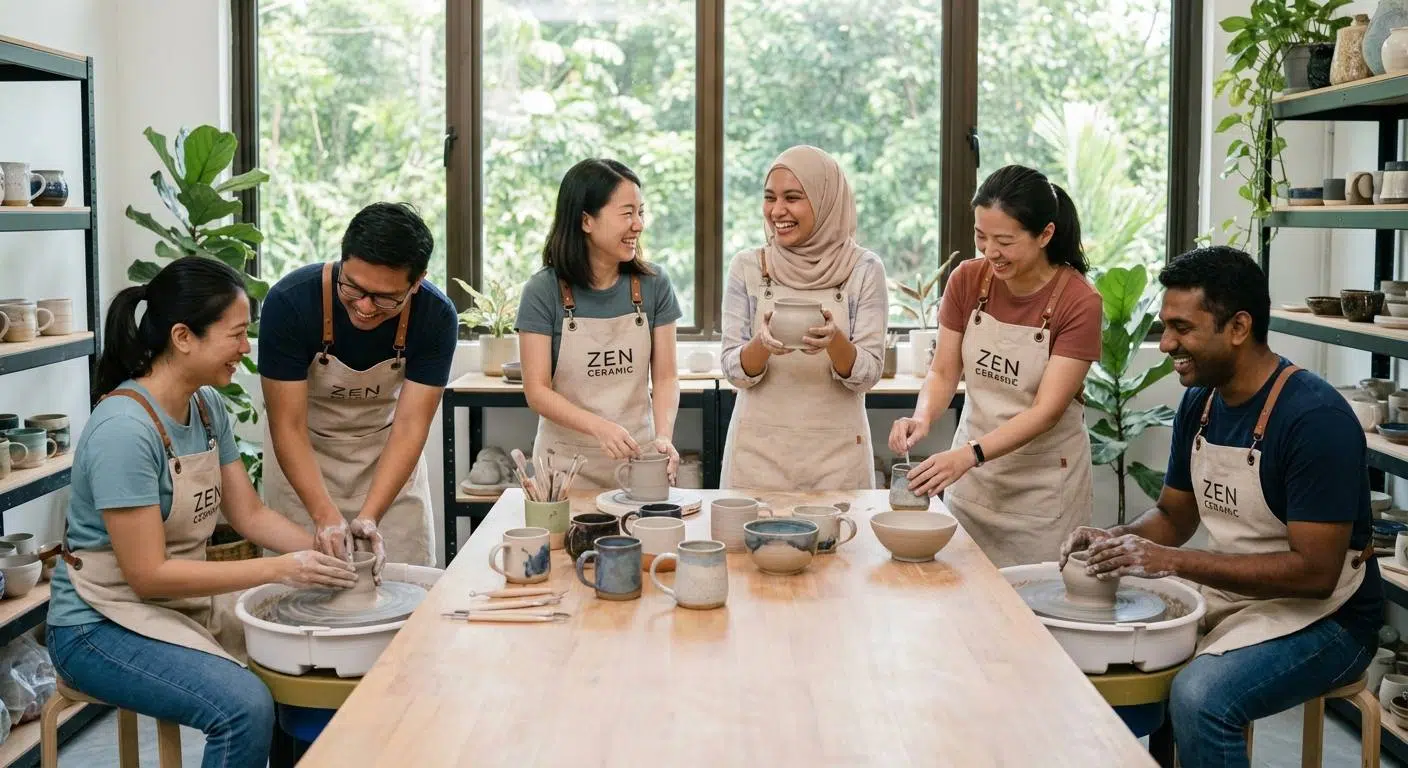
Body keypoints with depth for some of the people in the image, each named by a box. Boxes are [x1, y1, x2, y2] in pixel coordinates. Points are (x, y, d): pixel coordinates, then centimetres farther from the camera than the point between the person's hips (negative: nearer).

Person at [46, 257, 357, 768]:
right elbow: (149, 574, -23)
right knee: (245, 707, -28)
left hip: (185, 603, 8)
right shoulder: (123, 429, -24)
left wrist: (324, 550, -10)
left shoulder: (207, 405, 2)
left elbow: (249, 514, 6)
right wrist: (280, 569, -24)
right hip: (102, 626, -8)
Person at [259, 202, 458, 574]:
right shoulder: (289, 302, -29)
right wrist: (326, 515, -36)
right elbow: (288, 426, -25)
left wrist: (369, 517, -33)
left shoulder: (436, 317, -24)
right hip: (301, 455, -1)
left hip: (387, 451, 2)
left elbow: (409, 427, -22)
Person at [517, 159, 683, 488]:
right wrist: (599, 427, -26)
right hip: (566, 460, -2)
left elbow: (665, 377, -1)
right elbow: (537, 391, -11)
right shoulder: (543, 291, -9)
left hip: (637, 457, 2)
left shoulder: (653, 285, -2)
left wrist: (663, 437, -19)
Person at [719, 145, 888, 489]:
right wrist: (762, 344, -21)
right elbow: (734, 371, 0)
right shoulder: (747, 267, 0)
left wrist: (835, 341, -24)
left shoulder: (863, 269, -3)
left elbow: (867, 375, -4)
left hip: (836, 451, -1)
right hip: (759, 449, 1)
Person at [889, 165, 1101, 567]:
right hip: (971, 471, 4)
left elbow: (1047, 411, -20)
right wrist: (923, 418, -22)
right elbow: (943, 372, 0)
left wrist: (970, 455, -32)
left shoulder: (1080, 302, -16)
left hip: (1044, 480, -3)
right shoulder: (967, 280, -4)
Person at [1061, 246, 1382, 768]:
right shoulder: (1200, 402, 2)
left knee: (1199, 697, -31)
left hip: (1321, 616, -8)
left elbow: (1315, 572, -25)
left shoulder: (1315, 418, -22)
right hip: (1229, 597, 8)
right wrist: (1115, 540, -8)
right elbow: (1173, 517, 14)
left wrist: (1173, 561, -26)